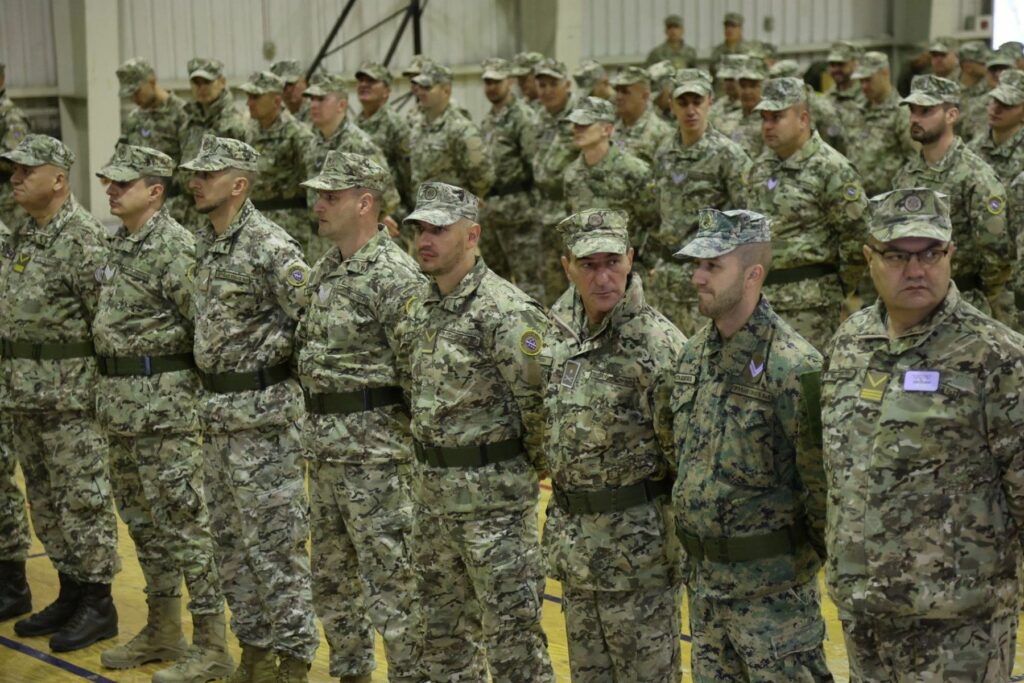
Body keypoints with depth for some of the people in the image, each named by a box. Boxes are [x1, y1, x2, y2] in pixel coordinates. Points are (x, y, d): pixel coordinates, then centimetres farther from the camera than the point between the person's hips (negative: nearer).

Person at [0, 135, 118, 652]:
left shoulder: (82, 238, -14)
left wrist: (106, 389, -16)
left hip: (71, 393, -9)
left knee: (83, 499, -1)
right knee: (45, 498, 14)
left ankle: (97, 605, 8)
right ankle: (70, 594, 25)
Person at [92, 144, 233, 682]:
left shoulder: (174, 248, -16)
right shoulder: (121, 244, 13)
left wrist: (204, 388, -14)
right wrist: (111, 393, 19)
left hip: (164, 404, -10)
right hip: (120, 405, 10)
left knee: (183, 523, -4)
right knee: (142, 520, 16)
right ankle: (163, 631, 28)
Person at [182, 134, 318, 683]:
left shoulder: (270, 247, -15)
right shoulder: (205, 245, 12)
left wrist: (263, 352, -13)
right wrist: (213, 362, 13)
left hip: (263, 412, -9)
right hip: (217, 411, 9)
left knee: (273, 542, -3)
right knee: (230, 537, 14)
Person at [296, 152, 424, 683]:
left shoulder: (394, 276, -16)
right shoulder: (325, 269, 11)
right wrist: (319, 427, 14)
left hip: (374, 449, -9)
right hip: (325, 445, 9)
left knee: (390, 577, -2)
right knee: (332, 573, 18)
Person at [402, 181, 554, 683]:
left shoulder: (505, 311, -19)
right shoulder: (419, 306, 8)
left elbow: (540, 397, -19)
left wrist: (537, 464, -7)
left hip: (493, 492, -8)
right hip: (432, 488, 8)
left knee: (511, 629, -1)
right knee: (444, 624, 19)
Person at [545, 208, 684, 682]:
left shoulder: (658, 343, -18)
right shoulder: (557, 330, 3)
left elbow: (687, 453, -16)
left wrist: (685, 546, -14)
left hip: (637, 543, -6)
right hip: (573, 539, 7)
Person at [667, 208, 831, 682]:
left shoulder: (792, 366, -20)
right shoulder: (693, 354, 5)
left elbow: (823, 478, -16)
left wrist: (817, 557, -8)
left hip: (770, 584, -8)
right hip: (703, 576, 8)